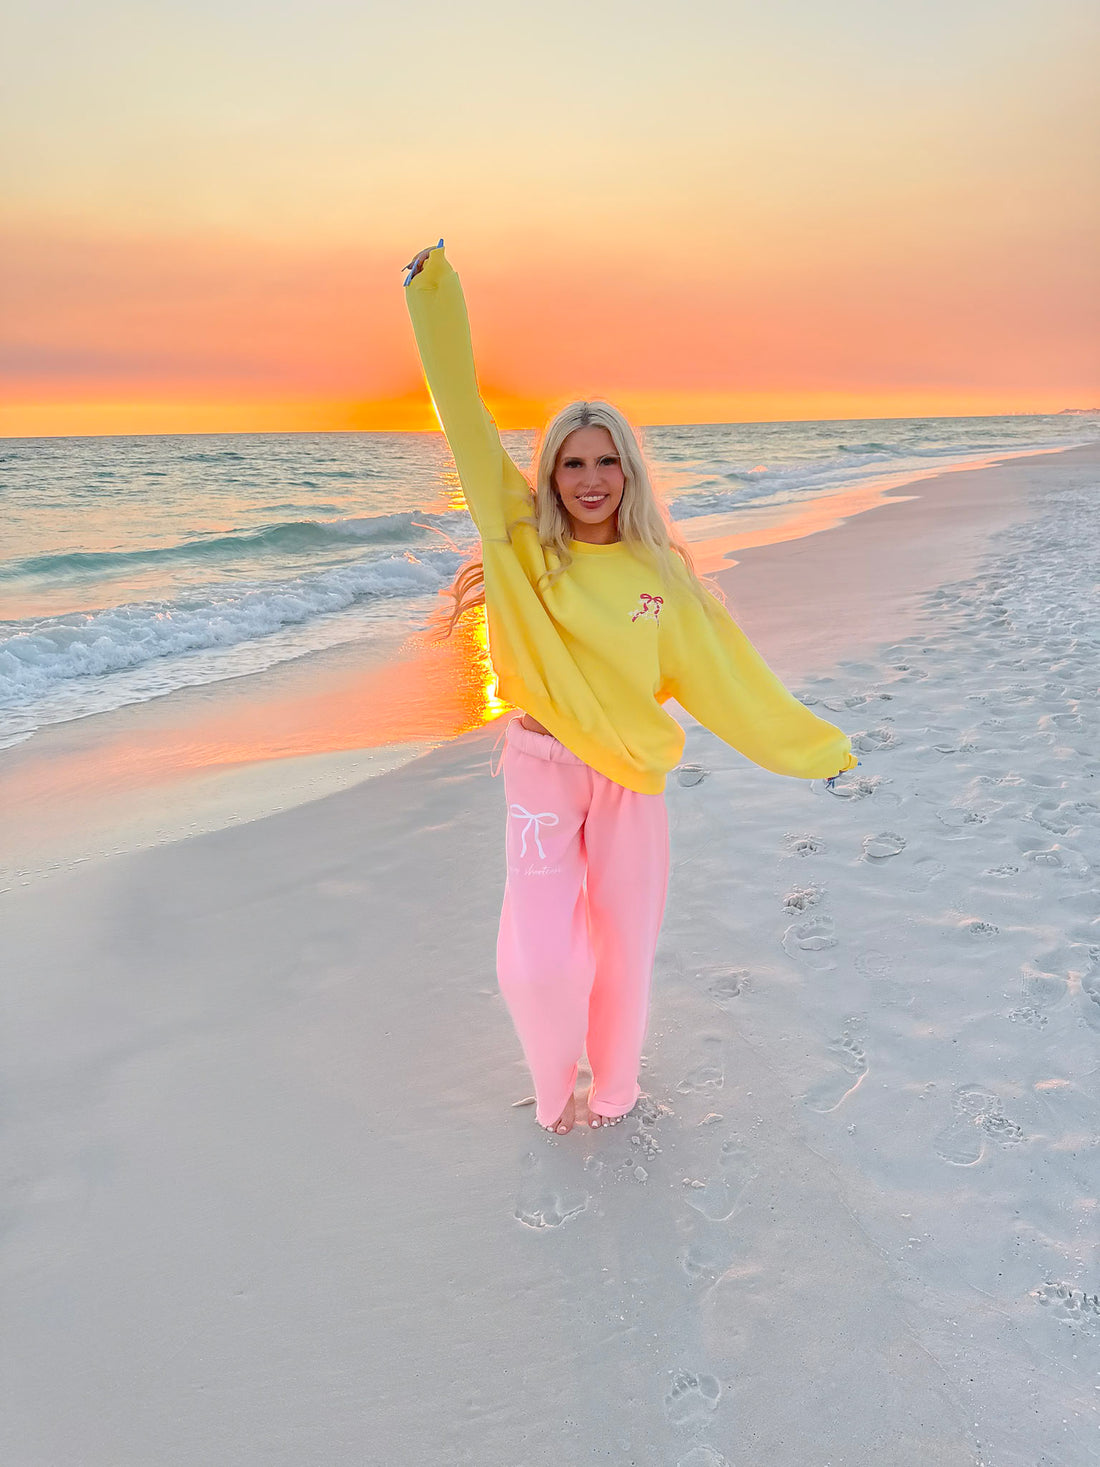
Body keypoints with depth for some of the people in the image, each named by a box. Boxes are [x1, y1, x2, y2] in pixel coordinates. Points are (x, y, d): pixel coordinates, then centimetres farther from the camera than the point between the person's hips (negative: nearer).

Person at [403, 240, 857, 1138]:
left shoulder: (659, 575, 0)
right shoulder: (525, 540, -3)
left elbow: (725, 675, 5)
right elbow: (465, 418, -7)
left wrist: (818, 748, 8)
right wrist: (435, 292, -10)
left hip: (631, 776, 2)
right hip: (542, 769, -1)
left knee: (624, 945, 12)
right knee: (537, 958, -5)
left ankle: (614, 1086, 40)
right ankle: (555, 1083, 28)